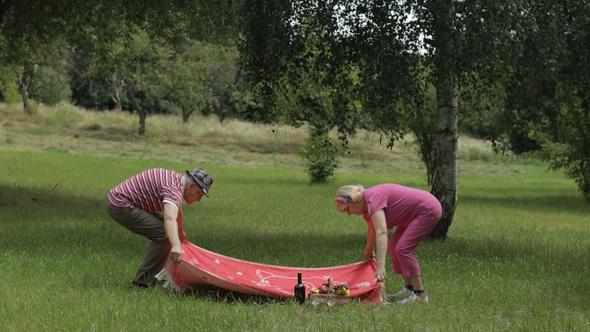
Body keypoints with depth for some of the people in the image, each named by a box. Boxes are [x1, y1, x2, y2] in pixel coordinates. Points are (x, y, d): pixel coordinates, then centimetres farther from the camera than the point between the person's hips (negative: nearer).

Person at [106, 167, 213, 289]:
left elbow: (177, 211, 30)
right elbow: (170, 219, -43)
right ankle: (143, 281, -11)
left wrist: (181, 232, 45)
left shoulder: (178, 178, 9)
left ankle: (153, 276, 14)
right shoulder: (174, 189, -23)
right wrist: (176, 246, -58)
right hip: (120, 206, -11)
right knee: (164, 234, -18)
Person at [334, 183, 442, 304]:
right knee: (393, 246, 9)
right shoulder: (366, 206, 6)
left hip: (429, 210, -11)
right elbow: (372, 231, 26)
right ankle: (409, 289, 8)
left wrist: (381, 267, -44)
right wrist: (368, 252, 41)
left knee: (402, 248, -16)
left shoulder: (373, 199, -25)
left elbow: (381, 233, -36)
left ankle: (419, 294, -14)